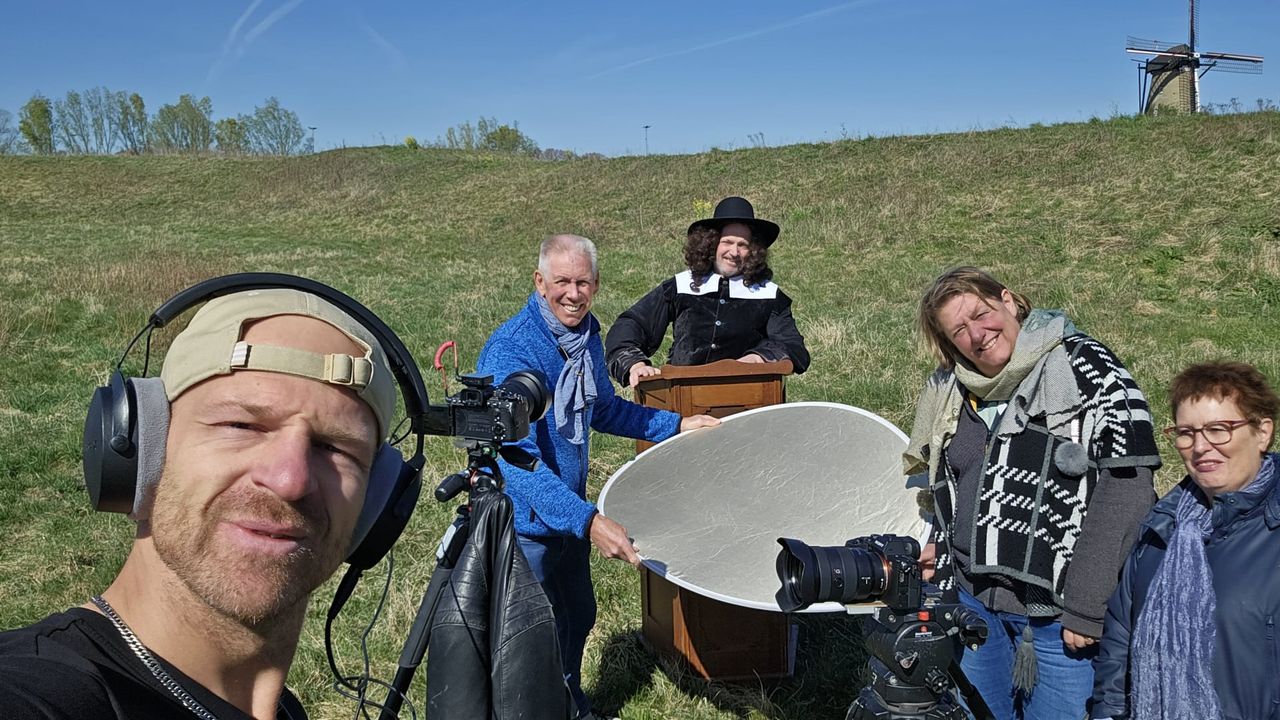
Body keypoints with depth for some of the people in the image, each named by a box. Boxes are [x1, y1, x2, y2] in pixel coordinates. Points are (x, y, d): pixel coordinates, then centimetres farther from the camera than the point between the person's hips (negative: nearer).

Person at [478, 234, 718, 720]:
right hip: (524, 521, -8)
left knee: (578, 617, 25)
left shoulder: (587, 332, -1)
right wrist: (589, 521, -43)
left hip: (571, 512, 8)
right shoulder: (509, 352, -27)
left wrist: (674, 425, 10)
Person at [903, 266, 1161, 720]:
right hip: (970, 598, 6)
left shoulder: (1084, 367, -9)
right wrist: (937, 551, 5)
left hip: (1057, 613, -5)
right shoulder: (954, 393, 10)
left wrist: (1086, 606, -19)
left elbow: (1127, 484, -17)